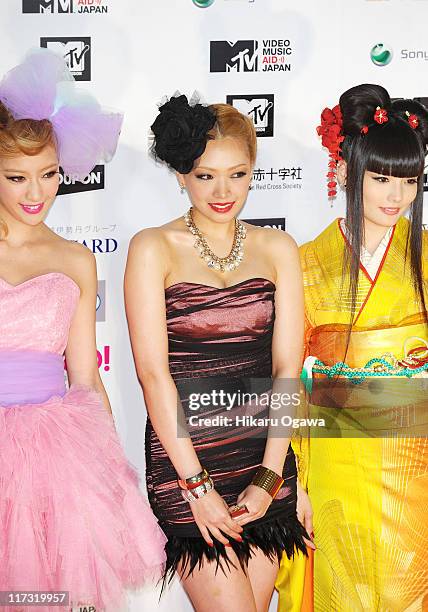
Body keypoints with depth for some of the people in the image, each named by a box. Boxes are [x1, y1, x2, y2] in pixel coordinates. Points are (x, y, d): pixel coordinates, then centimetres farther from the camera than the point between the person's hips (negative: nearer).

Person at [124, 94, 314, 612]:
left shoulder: (277, 248, 7)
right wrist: (198, 484, -12)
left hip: (265, 457, 4)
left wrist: (269, 479, -6)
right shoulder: (153, 248, -3)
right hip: (184, 458, -3)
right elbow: (152, 370, -9)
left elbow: (286, 366, 2)